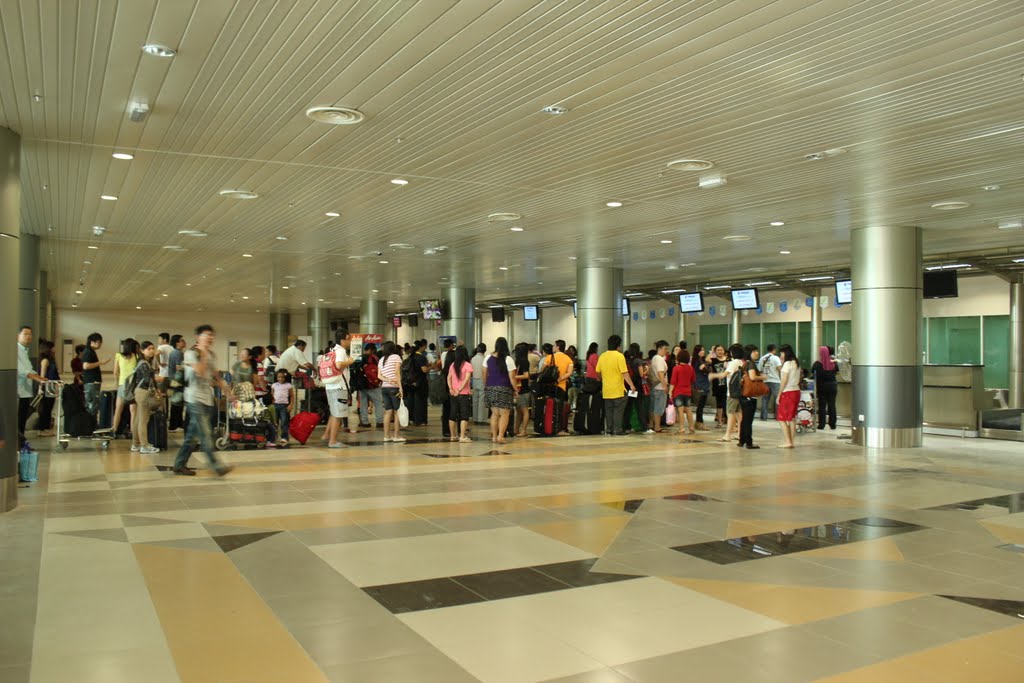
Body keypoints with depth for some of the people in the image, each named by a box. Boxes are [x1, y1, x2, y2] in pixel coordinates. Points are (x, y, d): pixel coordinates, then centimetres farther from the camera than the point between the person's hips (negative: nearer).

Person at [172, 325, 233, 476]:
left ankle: (179, 465, 18)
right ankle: (217, 466, -16)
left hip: (207, 398, 8)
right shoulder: (191, 353, -6)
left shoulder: (211, 355, 16)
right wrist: (204, 355, -11)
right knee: (205, 434, -12)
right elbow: (200, 372, -18)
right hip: (195, 398, -8)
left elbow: (215, 375, 23)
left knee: (193, 434, 10)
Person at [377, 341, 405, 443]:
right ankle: (396, 436, -2)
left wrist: (387, 380, -11)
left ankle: (386, 436, 6)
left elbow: (379, 375, 3)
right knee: (397, 411, -1)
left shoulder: (381, 360, 16)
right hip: (394, 387, -6)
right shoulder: (396, 357, 0)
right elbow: (397, 373, -9)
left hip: (384, 387, 6)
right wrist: (400, 387, -12)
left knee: (388, 411, 7)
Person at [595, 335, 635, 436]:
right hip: (618, 389, -5)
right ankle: (617, 430, -1)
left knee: (608, 410, 12)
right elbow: (625, 373, -15)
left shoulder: (602, 356, 5)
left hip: (606, 390, 5)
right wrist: (631, 385, -10)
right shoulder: (619, 356, -11)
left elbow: (597, 372, 10)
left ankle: (609, 429, 14)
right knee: (618, 410, 1)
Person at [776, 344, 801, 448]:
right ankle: (792, 442, 12)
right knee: (791, 418, 12)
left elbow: (784, 381, -16)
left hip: (787, 392, -8)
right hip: (796, 391, 8)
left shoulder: (787, 363, -13)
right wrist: (782, 363, 10)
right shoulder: (796, 363, 11)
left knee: (781, 418, -1)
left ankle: (787, 442, -6)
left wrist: (778, 395, -11)